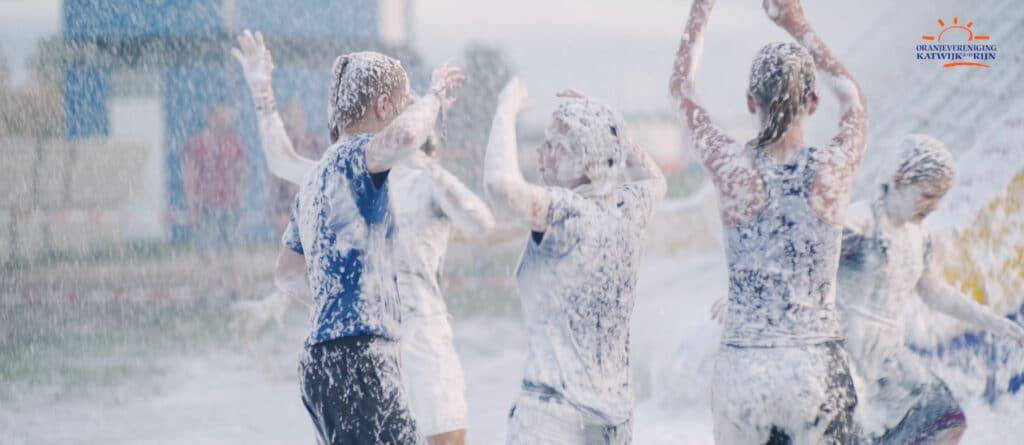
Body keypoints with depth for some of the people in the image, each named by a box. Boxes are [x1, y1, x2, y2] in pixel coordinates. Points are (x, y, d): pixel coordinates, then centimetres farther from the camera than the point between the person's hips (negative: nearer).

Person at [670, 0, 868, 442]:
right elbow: (853, 97, 17)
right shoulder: (833, 169, -6)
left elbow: (681, 88, 10)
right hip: (816, 365, 0)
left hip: (742, 367, 0)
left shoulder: (734, 170, -8)